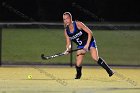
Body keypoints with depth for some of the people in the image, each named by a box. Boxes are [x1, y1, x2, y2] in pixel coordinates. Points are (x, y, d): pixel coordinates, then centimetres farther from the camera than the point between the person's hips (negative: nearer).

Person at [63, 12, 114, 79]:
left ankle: (109, 71, -17)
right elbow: (68, 44, 0)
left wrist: (87, 45, -24)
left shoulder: (78, 24, -20)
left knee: (95, 58, -26)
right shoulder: (66, 31, -6)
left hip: (89, 42, -4)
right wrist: (67, 50, -23)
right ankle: (78, 75, 23)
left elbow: (90, 32, -18)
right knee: (78, 64, -8)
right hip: (81, 46, 4)